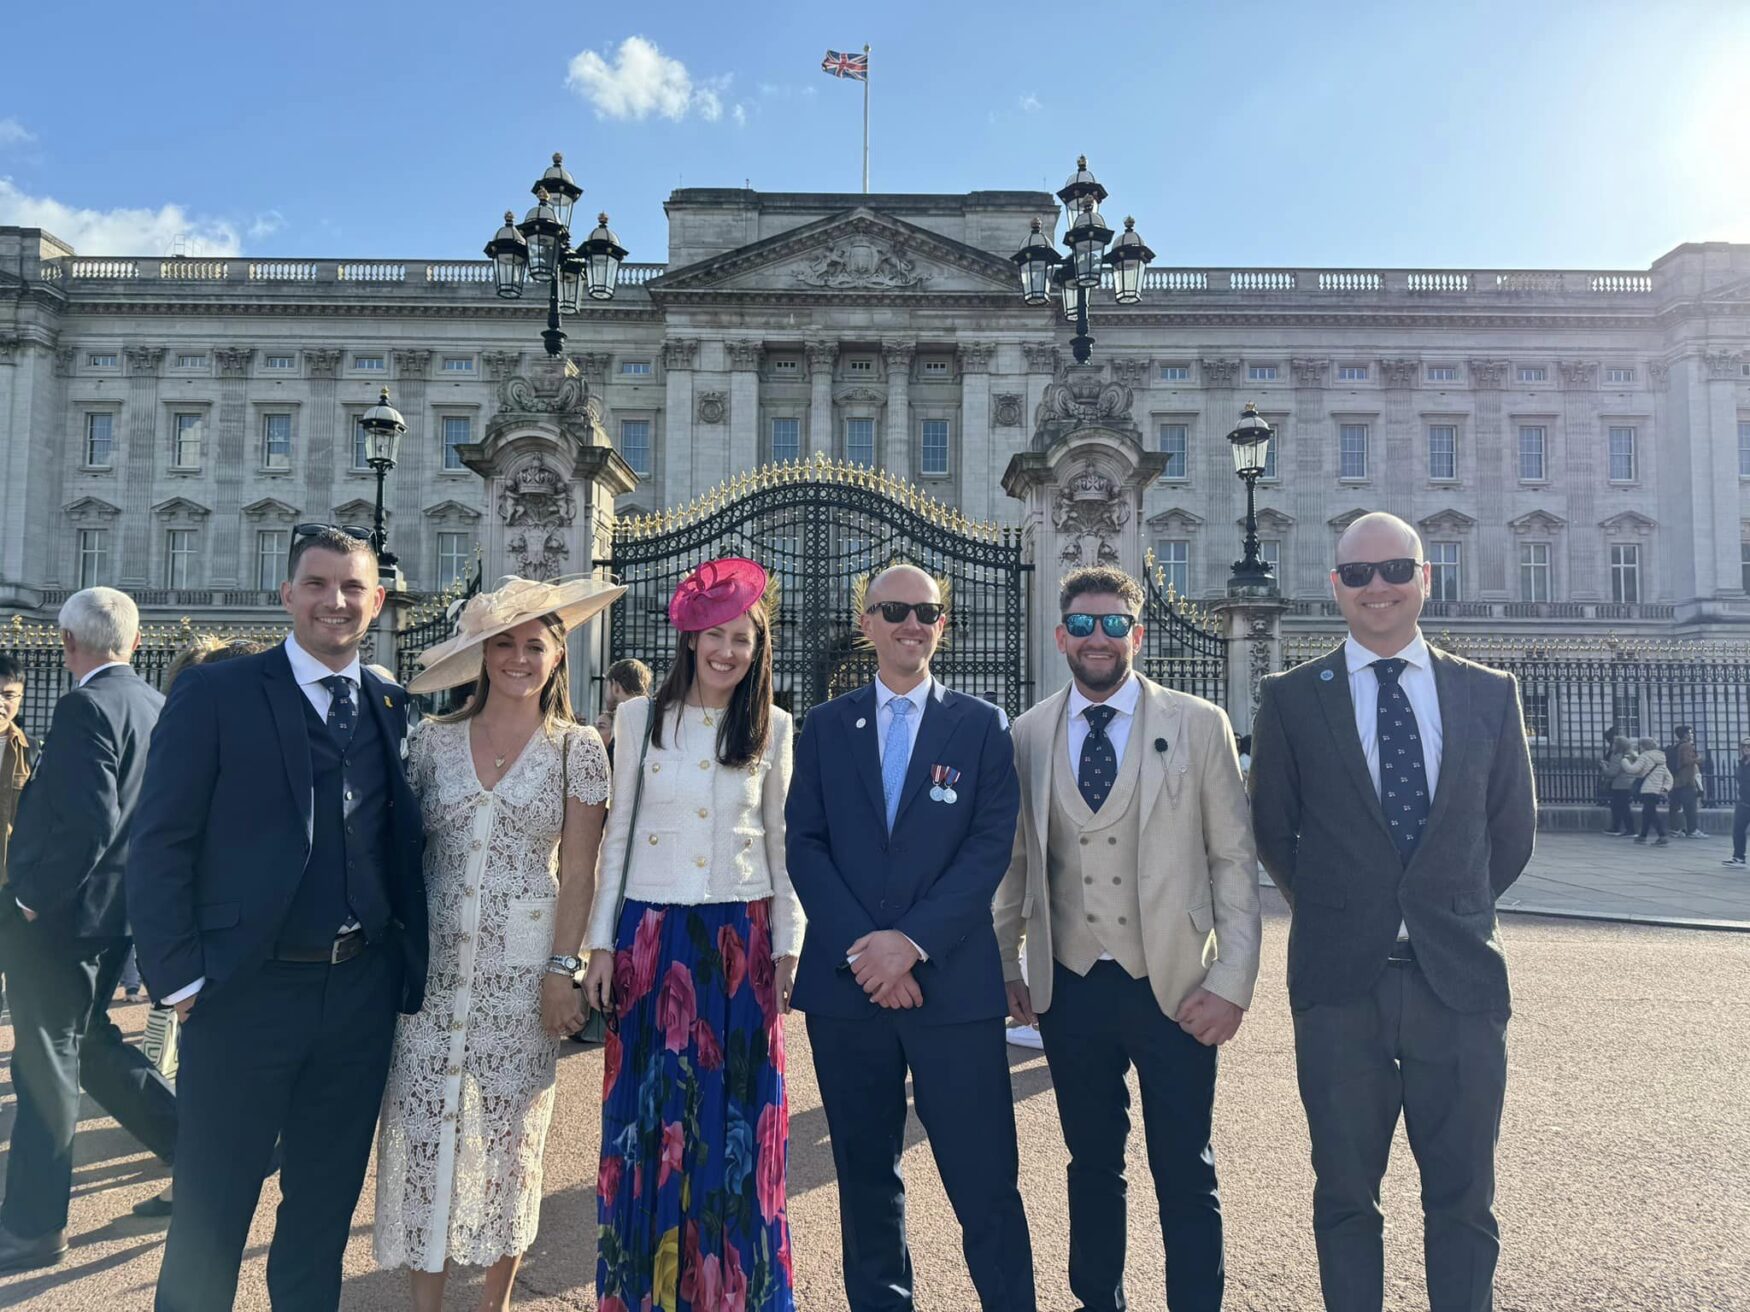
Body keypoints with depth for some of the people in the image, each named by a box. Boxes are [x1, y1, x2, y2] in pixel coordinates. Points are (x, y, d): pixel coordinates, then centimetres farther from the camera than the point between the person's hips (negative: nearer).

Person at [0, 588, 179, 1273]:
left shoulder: (86, 707, -18)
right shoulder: (156, 707, 7)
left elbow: (86, 822, -26)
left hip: (60, 914, -8)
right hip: (118, 913, 8)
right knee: (89, 1043, 22)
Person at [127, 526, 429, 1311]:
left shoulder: (395, 709, 6)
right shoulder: (215, 694, -5)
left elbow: (406, 847, 7)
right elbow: (161, 846, -7)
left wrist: (412, 963, 0)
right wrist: (178, 976, -11)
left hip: (362, 990, 3)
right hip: (246, 990, -3)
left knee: (326, 1202, 18)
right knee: (210, 1211, 11)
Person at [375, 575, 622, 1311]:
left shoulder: (577, 749, -1)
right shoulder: (431, 741, 3)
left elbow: (578, 872, -2)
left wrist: (562, 971, -8)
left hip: (523, 969, -1)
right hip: (432, 966, 1)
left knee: (511, 1137, 9)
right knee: (423, 1133, 3)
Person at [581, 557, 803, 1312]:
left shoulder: (774, 728, 1)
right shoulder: (639, 717, 1)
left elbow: (780, 844, 6)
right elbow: (617, 834, 4)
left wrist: (788, 948, 3)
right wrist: (602, 943, 1)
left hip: (740, 937, 0)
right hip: (652, 934, 0)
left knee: (737, 1120, 8)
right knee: (648, 1113, 8)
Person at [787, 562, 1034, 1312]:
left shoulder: (981, 725, 4)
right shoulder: (825, 726, 8)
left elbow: (992, 845, -4)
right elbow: (805, 844, 2)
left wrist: (914, 938, -14)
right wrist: (860, 946, -11)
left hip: (954, 980, -2)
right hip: (845, 980, 2)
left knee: (984, 1183, 0)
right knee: (865, 1175, 14)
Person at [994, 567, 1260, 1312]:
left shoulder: (1198, 725, -2)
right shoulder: (1027, 736, 4)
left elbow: (1234, 858, -3)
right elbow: (1015, 860, 9)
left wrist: (1233, 981, -8)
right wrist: (1005, 969, 8)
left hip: (1175, 988, -2)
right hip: (1070, 990, 2)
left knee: (1185, 1174, 9)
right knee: (1091, 1163, 17)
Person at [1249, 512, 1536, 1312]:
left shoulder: (1490, 695, 6)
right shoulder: (1291, 698, 1)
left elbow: (1513, 829, 12)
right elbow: (1273, 832, 6)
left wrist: (1455, 914, 12)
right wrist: (1336, 916, 7)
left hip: (1459, 976, 1)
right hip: (1341, 980, -1)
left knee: (1463, 1199, 11)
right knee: (1344, 1194, 11)